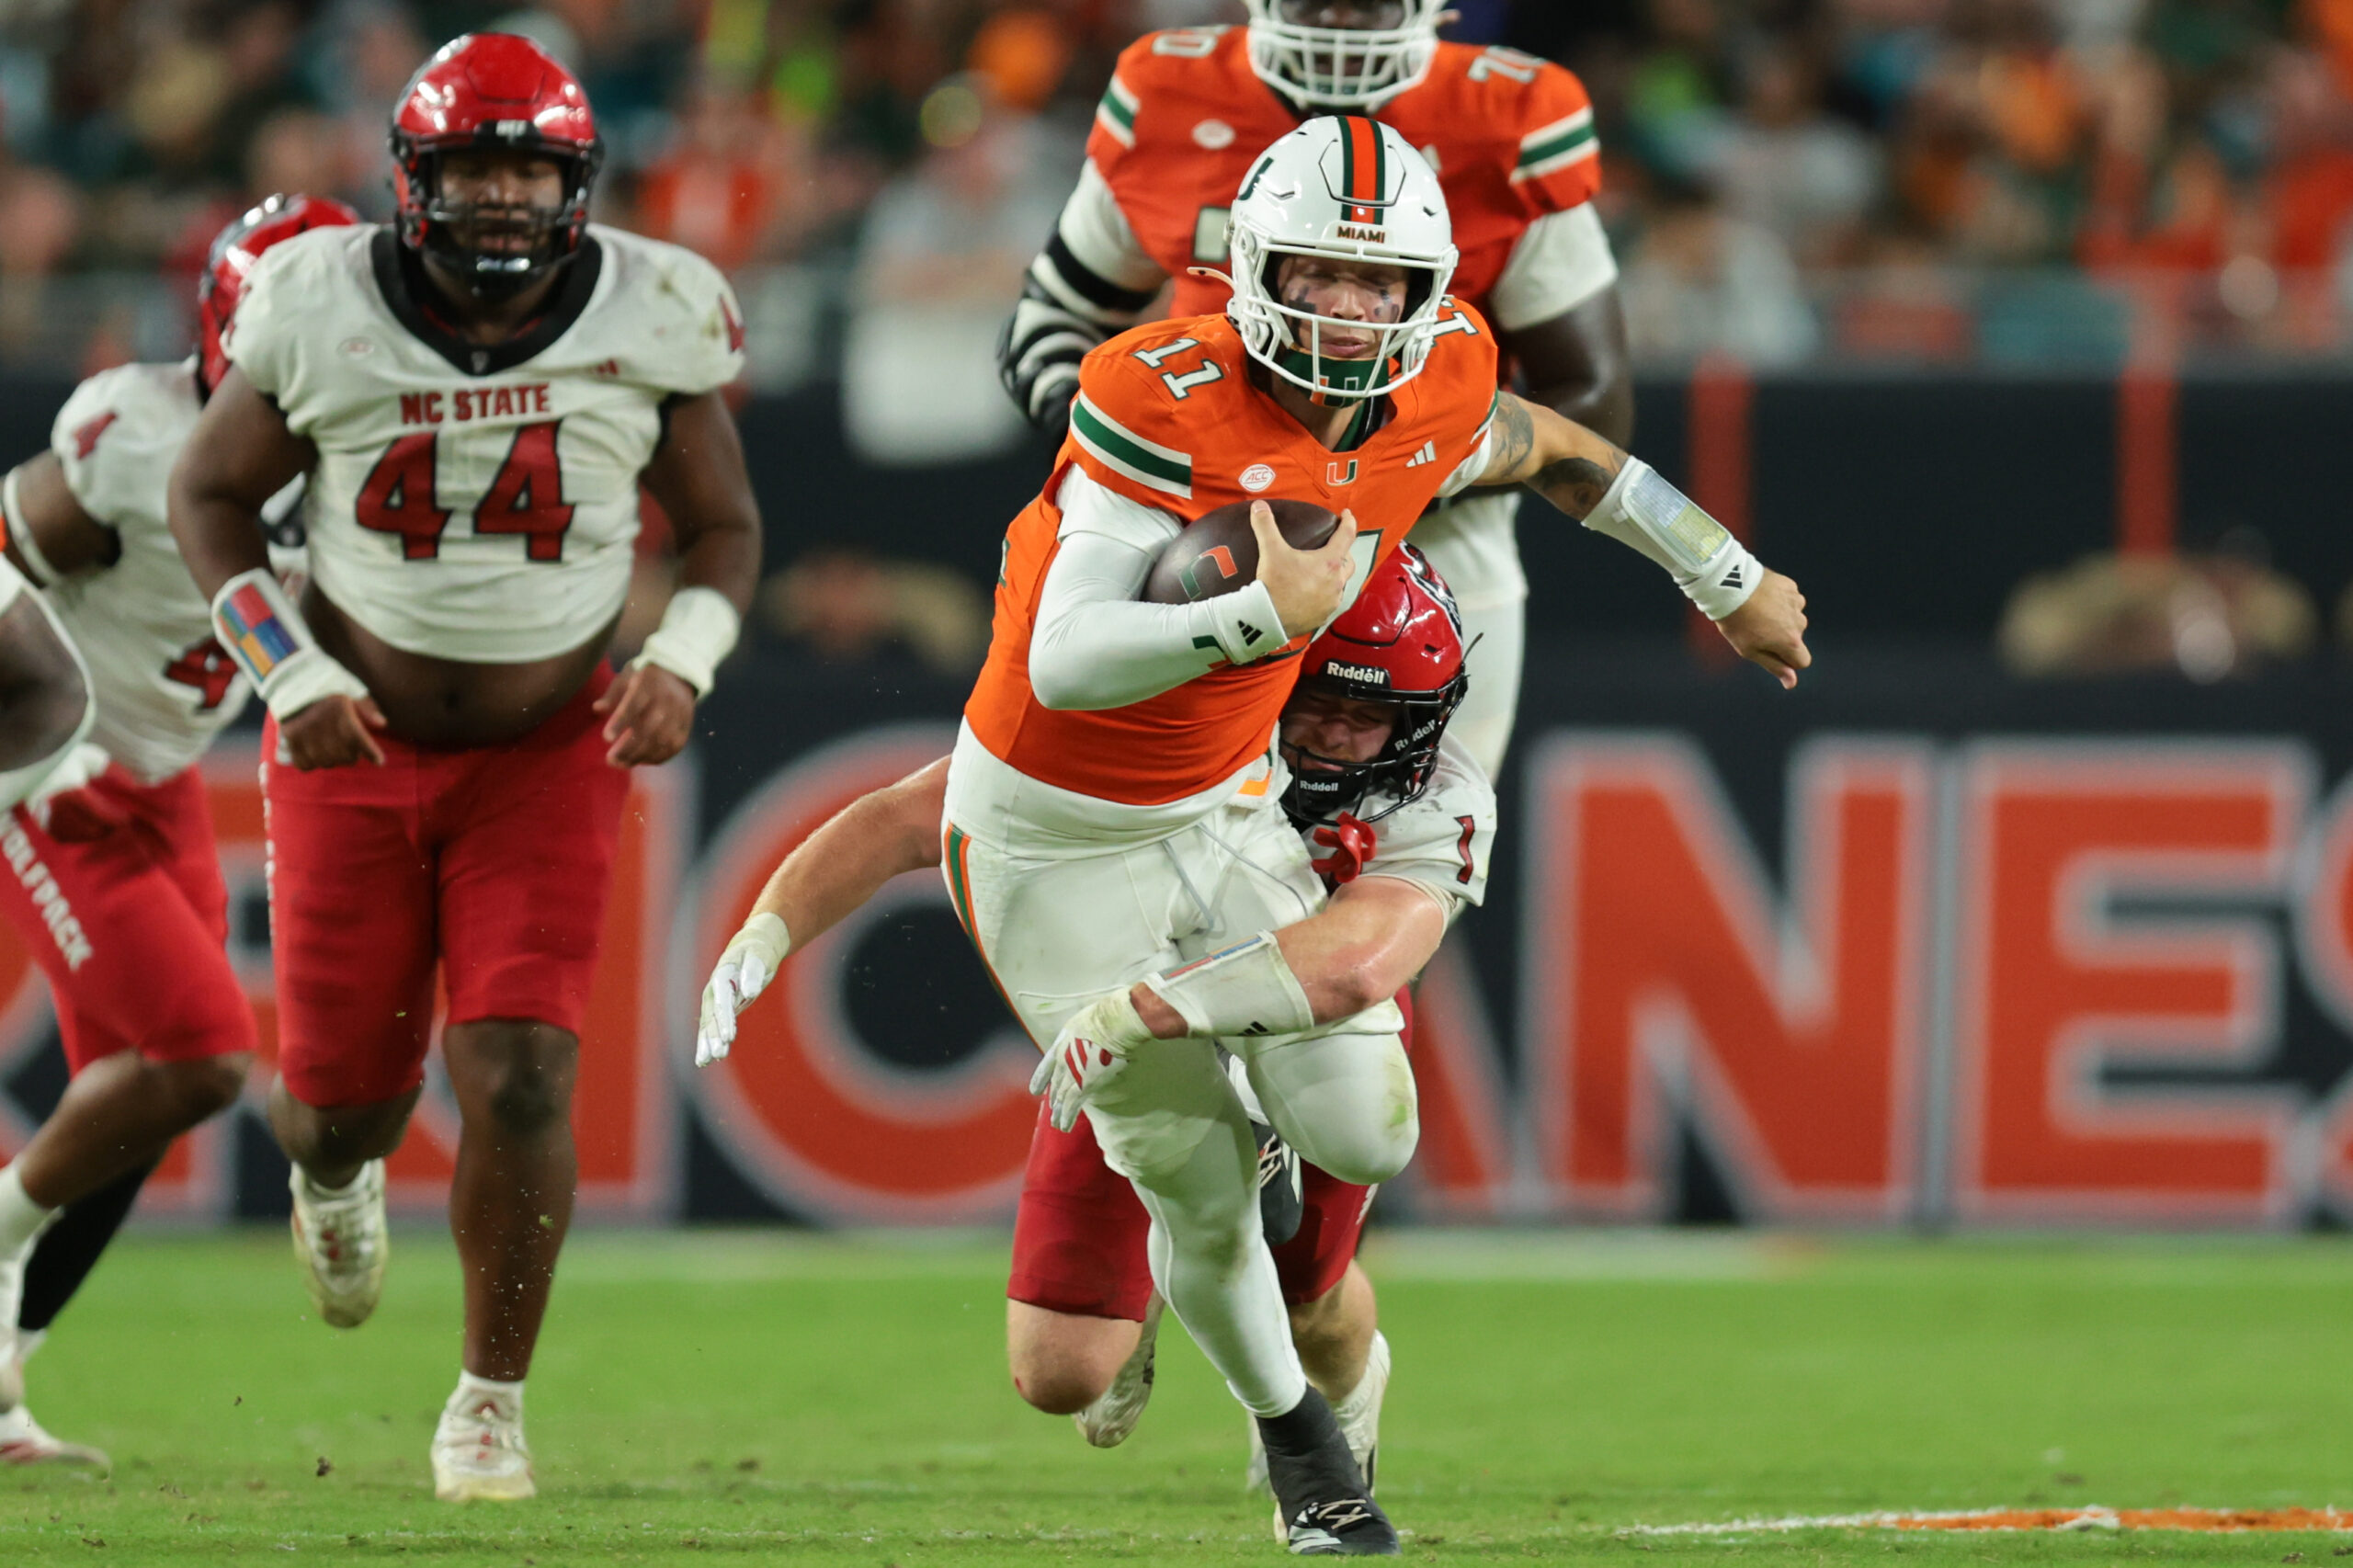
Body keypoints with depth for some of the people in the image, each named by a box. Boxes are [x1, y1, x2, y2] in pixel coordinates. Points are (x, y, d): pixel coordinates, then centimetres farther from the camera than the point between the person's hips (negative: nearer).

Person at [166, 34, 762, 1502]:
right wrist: (291, 673, -10)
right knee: (344, 1089, 5)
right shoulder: (323, 310, -13)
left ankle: (494, 1398, 6)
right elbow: (211, 497, 2)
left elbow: (724, 525, 4)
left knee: (520, 1079, -14)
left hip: (549, 752, 0)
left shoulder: (651, 320, -11)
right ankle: (335, 1178, 47)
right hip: (358, 740, 0)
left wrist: (683, 660, -15)